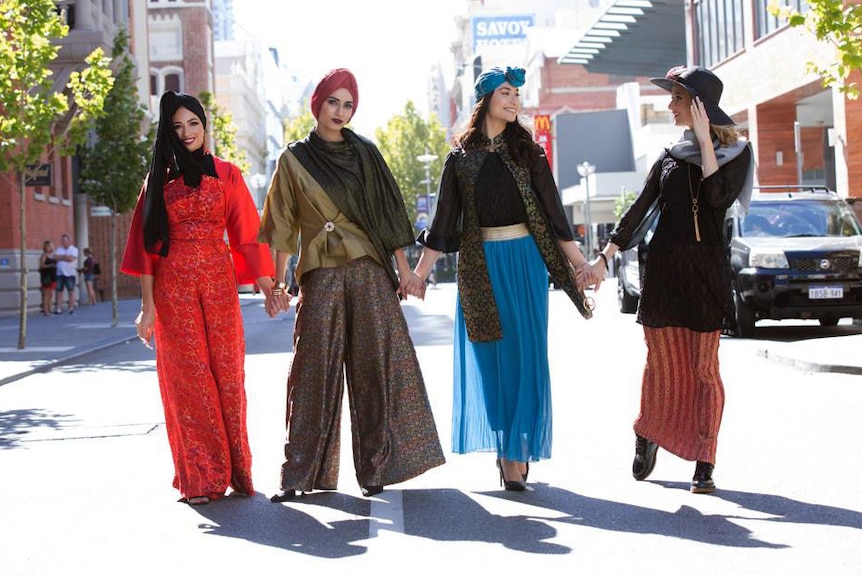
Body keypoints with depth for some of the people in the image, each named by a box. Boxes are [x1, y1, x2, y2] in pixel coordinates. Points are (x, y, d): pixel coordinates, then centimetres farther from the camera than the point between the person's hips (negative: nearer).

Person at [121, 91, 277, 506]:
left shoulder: (227, 175, 9)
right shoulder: (160, 179, 9)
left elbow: (247, 234, 7)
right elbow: (147, 245, 4)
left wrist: (268, 286, 0)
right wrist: (148, 305, -4)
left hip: (219, 283, 0)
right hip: (173, 286, 0)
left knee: (226, 371, 0)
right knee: (186, 376, 0)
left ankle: (233, 470, 11)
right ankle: (200, 477, 5)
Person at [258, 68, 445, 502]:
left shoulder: (365, 153, 10)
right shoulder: (294, 159, 6)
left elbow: (386, 212, 8)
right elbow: (283, 227, 6)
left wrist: (404, 268, 2)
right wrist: (276, 283, 1)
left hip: (370, 273, 1)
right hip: (320, 276, -1)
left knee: (374, 366, -3)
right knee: (315, 371, -3)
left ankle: (375, 467, 4)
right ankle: (299, 473, 4)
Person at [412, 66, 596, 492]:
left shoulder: (525, 150, 6)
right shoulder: (460, 156, 6)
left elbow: (551, 208, 6)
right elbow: (445, 219, 7)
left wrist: (577, 259, 0)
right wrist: (419, 273, 3)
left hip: (523, 259, -1)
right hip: (479, 264, 1)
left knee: (522, 354, -3)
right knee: (488, 357, 3)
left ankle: (518, 452, 0)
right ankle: (504, 448, 14)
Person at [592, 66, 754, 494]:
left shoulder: (735, 151, 3)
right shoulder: (671, 156, 13)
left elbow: (719, 196, -16)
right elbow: (639, 209, 10)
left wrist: (704, 140, -14)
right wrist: (605, 256, 3)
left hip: (706, 268, -3)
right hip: (663, 266, 3)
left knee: (704, 369, -4)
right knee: (662, 364, 4)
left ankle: (704, 463, 2)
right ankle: (646, 438, 25)